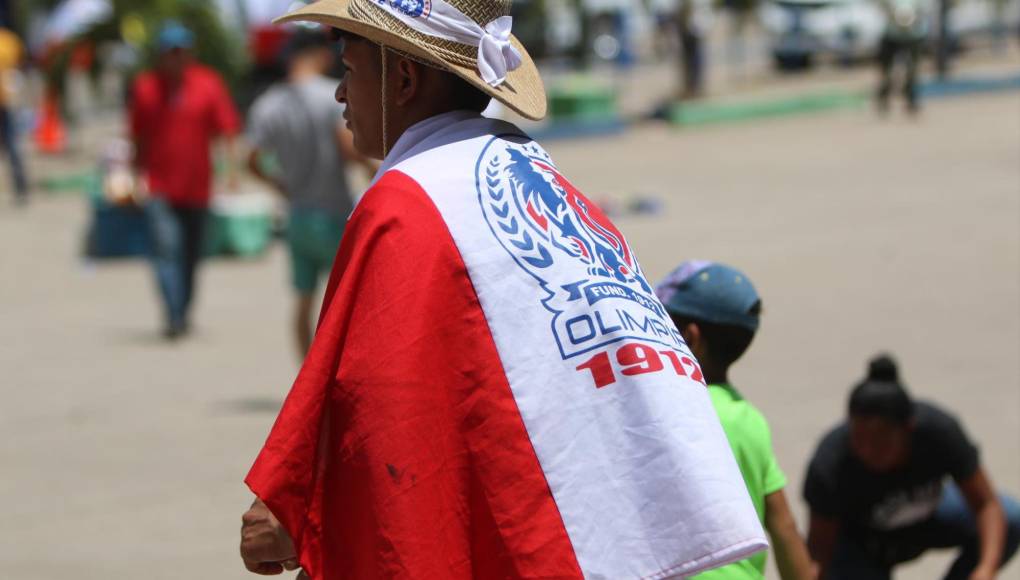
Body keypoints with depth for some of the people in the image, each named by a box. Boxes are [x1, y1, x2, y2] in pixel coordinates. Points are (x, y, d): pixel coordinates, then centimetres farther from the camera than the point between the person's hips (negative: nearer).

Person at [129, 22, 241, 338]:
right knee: (167, 249, -17)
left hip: (196, 186, 1)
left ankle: (184, 311, 30)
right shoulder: (145, 87, 3)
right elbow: (138, 135, 12)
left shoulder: (208, 84, 1)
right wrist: (139, 174, 12)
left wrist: (232, 167, -13)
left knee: (191, 254, 12)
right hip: (160, 189, -1)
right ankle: (174, 318, -23)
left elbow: (227, 129, -1)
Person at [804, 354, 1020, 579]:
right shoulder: (829, 466, -36)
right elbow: (820, 546, -24)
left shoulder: (941, 431, -31)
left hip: (921, 521, 3)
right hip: (859, 536, -3)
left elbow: (987, 504, -24)